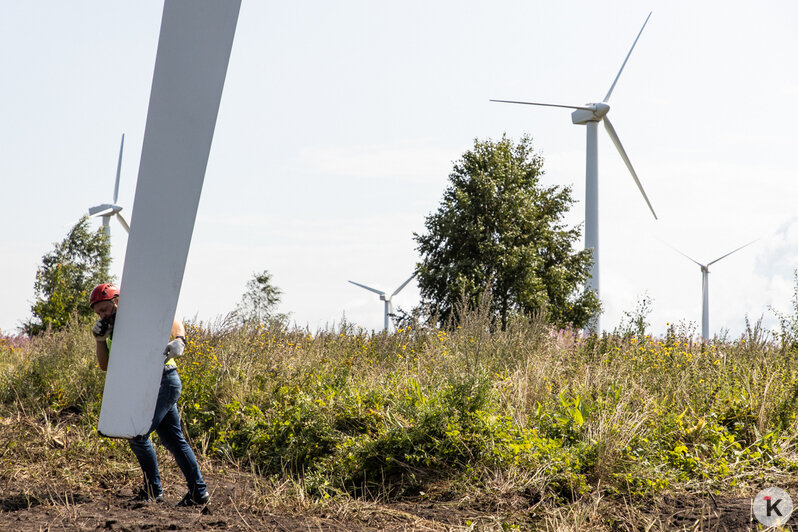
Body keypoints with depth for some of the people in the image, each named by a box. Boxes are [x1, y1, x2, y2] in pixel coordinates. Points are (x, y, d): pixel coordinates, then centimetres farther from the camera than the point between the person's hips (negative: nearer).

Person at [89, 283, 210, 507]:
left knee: (138, 435, -11)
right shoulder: (116, 332, 17)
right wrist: (100, 339, -4)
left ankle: (153, 490, -1)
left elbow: (175, 322, 1)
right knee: (174, 440, 10)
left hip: (164, 381, -9)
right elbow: (106, 365, 10)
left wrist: (179, 341, -19)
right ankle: (198, 492, 13)